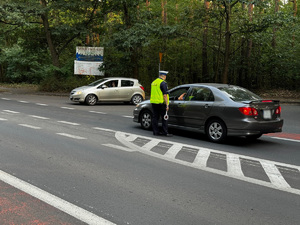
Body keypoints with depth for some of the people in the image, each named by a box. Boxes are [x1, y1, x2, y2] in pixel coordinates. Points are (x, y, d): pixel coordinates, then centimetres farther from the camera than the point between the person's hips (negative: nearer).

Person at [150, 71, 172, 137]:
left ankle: (155, 131, 12)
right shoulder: (163, 83, -12)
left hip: (153, 102, 8)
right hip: (160, 103, -8)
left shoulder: (154, 82, 14)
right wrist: (167, 105, -16)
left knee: (155, 117, 10)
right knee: (164, 118, -1)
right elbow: (165, 95, -17)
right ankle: (165, 132, -1)